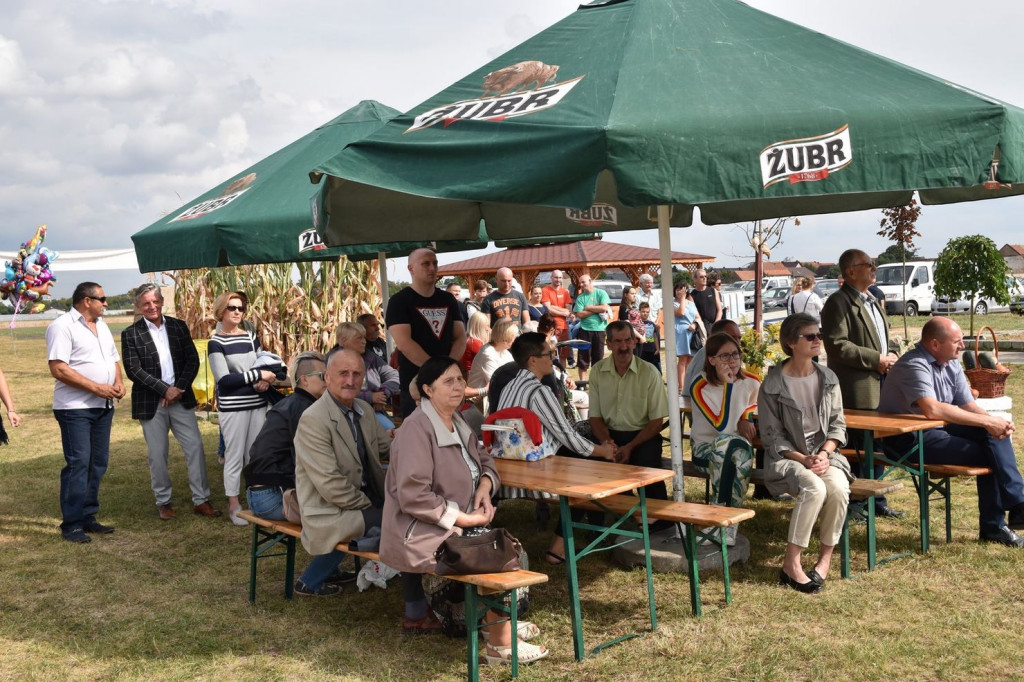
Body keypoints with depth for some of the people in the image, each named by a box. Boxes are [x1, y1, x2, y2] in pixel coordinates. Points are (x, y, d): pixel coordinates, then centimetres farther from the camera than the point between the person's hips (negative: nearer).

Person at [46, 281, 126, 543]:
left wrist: (119, 382, 2)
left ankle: (88, 517, 18)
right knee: (78, 464, -8)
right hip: (75, 408, -8)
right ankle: (71, 524, -1)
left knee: (98, 463, 9)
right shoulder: (62, 326, -10)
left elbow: (114, 358, 23)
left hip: (103, 406, 8)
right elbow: (58, 369, -18)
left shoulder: (101, 326, 16)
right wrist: (97, 387, -19)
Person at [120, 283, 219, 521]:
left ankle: (201, 500, 8)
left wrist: (179, 389, -9)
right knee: (158, 455, 5)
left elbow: (193, 360, 4)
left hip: (181, 399, 2)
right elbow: (134, 370, -9)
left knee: (195, 448, 0)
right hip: (151, 403, -2)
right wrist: (165, 389, -15)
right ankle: (163, 502, 19)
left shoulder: (178, 326, 7)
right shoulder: (130, 334, -2)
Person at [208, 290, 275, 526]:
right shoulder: (216, 343, -6)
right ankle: (233, 506, 11)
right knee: (235, 456, 0)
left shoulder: (252, 337, 10)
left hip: (258, 404, 5)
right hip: (232, 407, -5)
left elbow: (264, 367, 15)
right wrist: (258, 375, -16)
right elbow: (224, 379, -14)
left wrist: (264, 382, -7)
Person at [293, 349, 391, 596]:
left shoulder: (364, 409, 6)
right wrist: (371, 509, -15)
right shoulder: (313, 420, -20)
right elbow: (331, 485, -22)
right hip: (329, 513, -8)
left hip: (366, 497, 8)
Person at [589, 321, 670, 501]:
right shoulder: (598, 371, 1)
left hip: (642, 434, -2)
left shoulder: (649, 373, -6)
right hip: (609, 433, 2)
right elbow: (595, 416, 3)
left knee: (647, 462, -30)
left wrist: (630, 447, -16)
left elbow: (656, 421, -5)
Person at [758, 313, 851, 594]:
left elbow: (838, 424, 10)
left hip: (824, 453, 4)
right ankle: (791, 563, -23)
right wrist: (803, 459, -17)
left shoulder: (828, 379, 10)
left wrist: (825, 453, -9)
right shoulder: (773, 385, -5)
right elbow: (772, 435, -5)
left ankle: (826, 557, -9)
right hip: (787, 456, -4)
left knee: (838, 488, -28)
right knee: (814, 488, -33)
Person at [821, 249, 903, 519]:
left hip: (880, 388, 9)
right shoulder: (838, 303, -11)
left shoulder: (874, 302, 19)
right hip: (857, 391, -9)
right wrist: (876, 360, -18)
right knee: (856, 448, -3)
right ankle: (852, 504, 8)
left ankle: (877, 501, 25)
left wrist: (891, 354, 5)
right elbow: (836, 345, -19)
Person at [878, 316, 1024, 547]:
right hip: (907, 440, -9)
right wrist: (987, 421, -31)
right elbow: (932, 409, -35)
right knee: (986, 455, -17)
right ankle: (993, 526, -5)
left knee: (996, 435, -10)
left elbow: (968, 405, 6)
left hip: (938, 429, 9)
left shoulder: (951, 365, 9)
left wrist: (994, 422, -17)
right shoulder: (915, 365, -21)